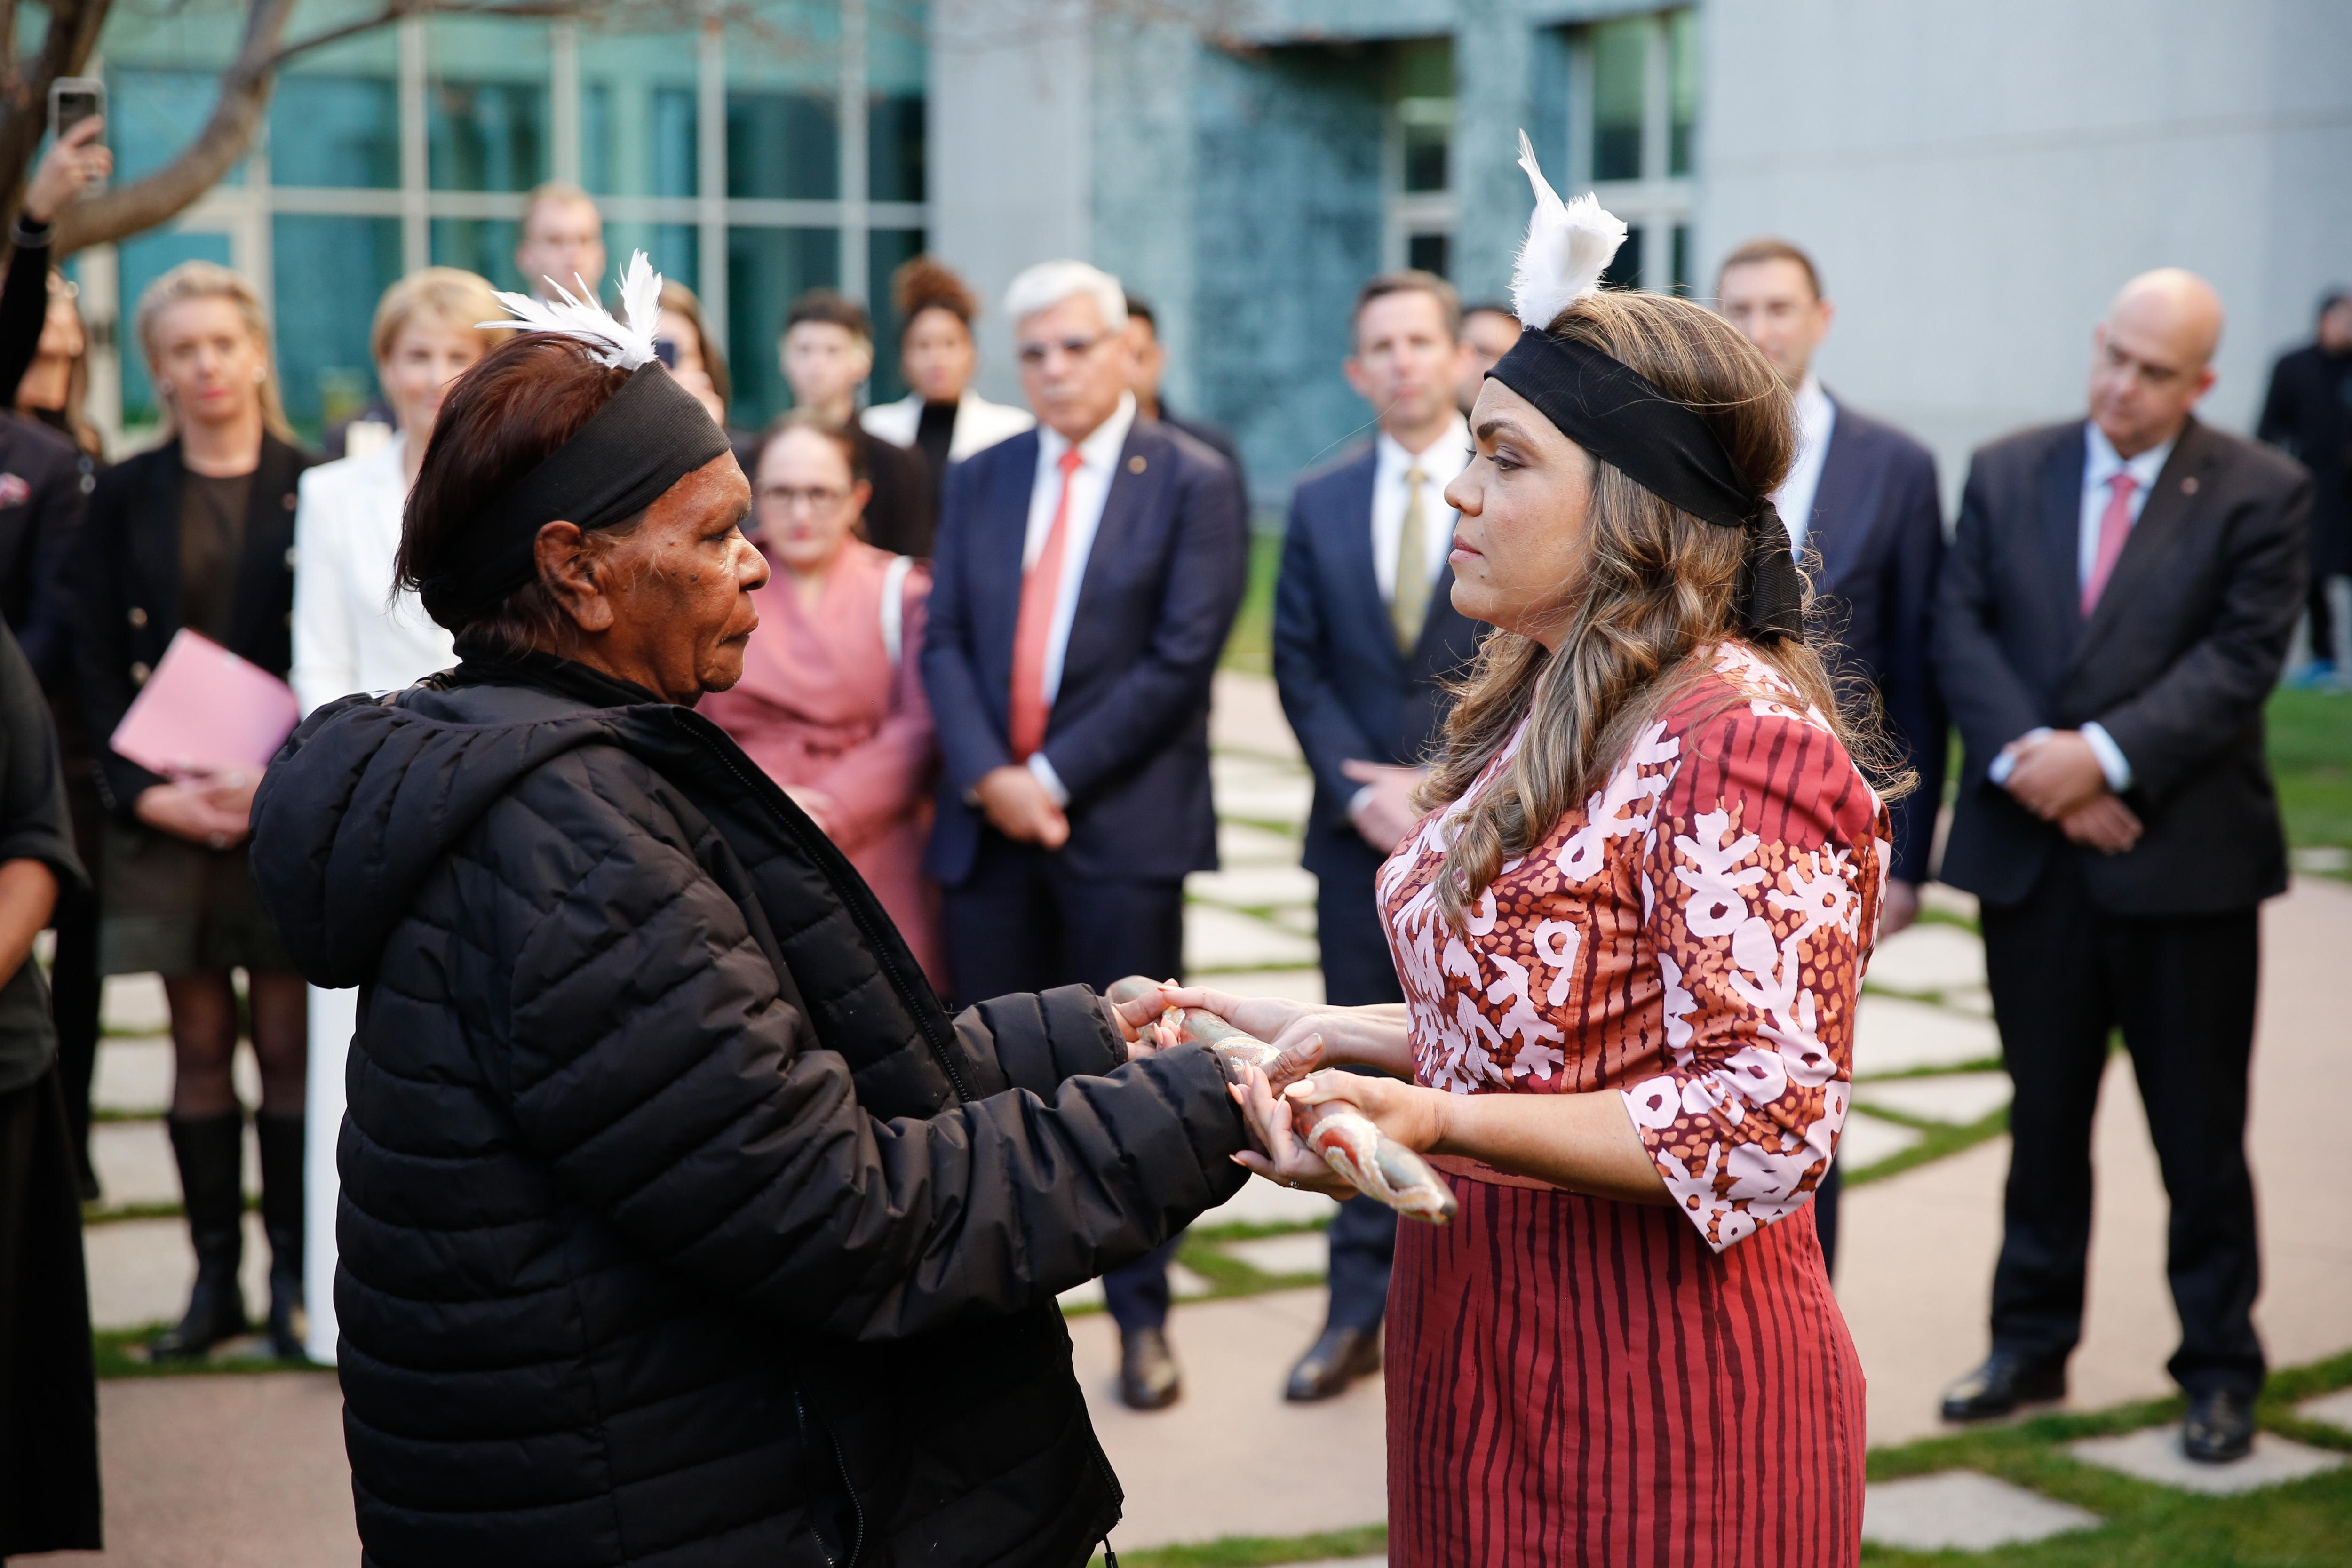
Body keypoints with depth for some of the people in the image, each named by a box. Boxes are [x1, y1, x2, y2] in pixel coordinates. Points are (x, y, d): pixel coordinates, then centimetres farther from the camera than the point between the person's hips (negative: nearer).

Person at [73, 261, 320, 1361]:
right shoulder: (125, 497, 7)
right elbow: (98, 663, 3)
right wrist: (148, 793, -9)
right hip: (164, 807, 2)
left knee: (287, 1043, 0)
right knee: (200, 1045, 5)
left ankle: (293, 1274, 9)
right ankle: (214, 1276, 13)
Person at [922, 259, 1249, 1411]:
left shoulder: (1195, 484, -1)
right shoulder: (978, 482, 13)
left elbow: (1180, 660, -9)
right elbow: (945, 643, 6)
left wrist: (1055, 775, -12)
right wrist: (988, 777, -10)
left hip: (1123, 821, -4)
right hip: (988, 819, 4)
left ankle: (1142, 1319, 13)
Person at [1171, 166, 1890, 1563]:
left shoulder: (1740, 745, -20)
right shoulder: (1546, 715, 9)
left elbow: (1769, 1118, -24)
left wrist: (1439, 1120, -30)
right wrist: (1323, 1031, 9)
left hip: (1652, 1388, -9)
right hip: (1488, 1343, 9)